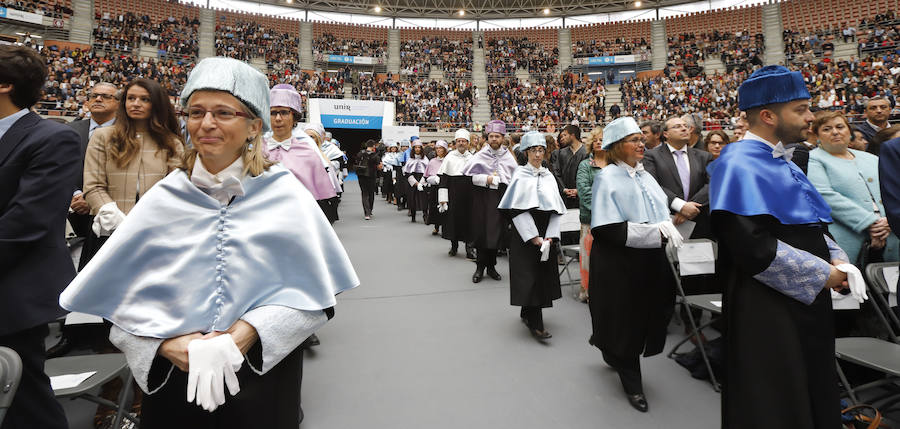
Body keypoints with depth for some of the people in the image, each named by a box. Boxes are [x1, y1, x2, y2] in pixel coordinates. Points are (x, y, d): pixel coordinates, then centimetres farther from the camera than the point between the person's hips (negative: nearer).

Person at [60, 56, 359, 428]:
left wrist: (246, 334, -19)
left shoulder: (285, 195, -8)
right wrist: (168, 345, -14)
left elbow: (313, 293, -9)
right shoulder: (163, 199, -2)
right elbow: (120, 295, 0)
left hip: (264, 374, -1)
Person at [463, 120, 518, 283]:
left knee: (496, 232, 3)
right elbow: (469, 175, -3)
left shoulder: (508, 157, 7)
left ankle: (491, 266, 16)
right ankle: (480, 267, 8)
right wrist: (486, 179, -13)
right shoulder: (480, 155, 2)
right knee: (481, 232, -2)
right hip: (482, 198, -1)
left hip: (500, 197, 2)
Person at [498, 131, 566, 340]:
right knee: (529, 274, -6)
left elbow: (556, 208, 7)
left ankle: (527, 313, 26)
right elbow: (517, 209, -10)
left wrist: (550, 236, -6)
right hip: (525, 234, -5)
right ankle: (535, 324, -2)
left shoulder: (549, 176, 9)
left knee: (543, 274, 9)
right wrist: (533, 237, -15)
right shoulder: (520, 175, -4)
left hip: (545, 233, 5)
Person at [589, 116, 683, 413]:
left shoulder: (645, 176, 10)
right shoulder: (607, 178, -11)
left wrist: (667, 228, -5)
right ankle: (632, 383, 27)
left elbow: (662, 213, 16)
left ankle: (612, 352, 42)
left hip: (650, 261, 7)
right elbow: (609, 229, -19)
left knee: (647, 317, 13)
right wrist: (654, 232, -20)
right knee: (626, 322, 7)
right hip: (620, 265, -6)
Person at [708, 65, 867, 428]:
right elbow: (753, 246, -26)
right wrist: (822, 275, -15)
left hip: (808, 301, 9)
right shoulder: (740, 165, -18)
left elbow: (809, 225, 20)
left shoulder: (782, 162, 12)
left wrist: (836, 259, 1)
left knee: (813, 395, 21)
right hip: (767, 310, -9)